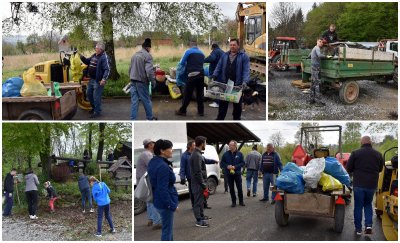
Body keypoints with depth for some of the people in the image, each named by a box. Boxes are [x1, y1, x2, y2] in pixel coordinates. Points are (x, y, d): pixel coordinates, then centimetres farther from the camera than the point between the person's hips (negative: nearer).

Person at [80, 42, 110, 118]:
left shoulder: (104, 57, -17)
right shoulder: (94, 55, 11)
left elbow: (107, 69, -23)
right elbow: (87, 62, 25)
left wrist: (104, 79, -33)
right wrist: (82, 57, 6)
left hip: (98, 81, -9)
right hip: (91, 79, 10)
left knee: (96, 96, -3)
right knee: (89, 94, 20)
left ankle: (97, 112, 10)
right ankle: (94, 107, 37)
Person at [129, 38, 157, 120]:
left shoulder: (134, 55, 13)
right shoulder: (148, 56, -11)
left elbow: (130, 68, 17)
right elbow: (149, 71, -19)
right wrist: (153, 82, -11)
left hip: (133, 82, 6)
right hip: (142, 82, -6)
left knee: (134, 101, 8)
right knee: (146, 101, 9)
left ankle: (133, 119, 7)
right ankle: (150, 118, 21)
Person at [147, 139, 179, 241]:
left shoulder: (153, 162, 4)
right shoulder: (163, 167, -25)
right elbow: (163, 189, -26)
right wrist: (172, 205, -19)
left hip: (158, 200, 9)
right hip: (165, 202, -9)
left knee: (169, 226, 24)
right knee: (167, 229, 4)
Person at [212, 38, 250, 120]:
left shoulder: (244, 56, -2)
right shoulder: (225, 55, 10)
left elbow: (246, 70, -10)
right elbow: (218, 67, 11)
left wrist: (245, 81, -23)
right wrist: (214, 76, -4)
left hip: (237, 85, -3)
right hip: (224, 84, 3)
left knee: (237, 104, 9)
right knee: (223, 103, 6)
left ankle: (236, 119, 22)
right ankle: (220, 119, 15)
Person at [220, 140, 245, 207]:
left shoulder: (239, 154, -2)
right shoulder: (226, 154, 0)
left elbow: (243, 163, -2)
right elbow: (222, 163, 5)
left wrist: (235, 167, -15)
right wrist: (227, 166, -14)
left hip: (237, 173, -1)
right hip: (229, 174, 1)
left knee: (239, 188, 4)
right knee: (231, 188, 7)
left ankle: (241, 201, 21)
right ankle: (233, 202, 18)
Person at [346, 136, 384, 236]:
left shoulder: (355, 153, -10)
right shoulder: (378, 154, 0)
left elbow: (349, 169, -4)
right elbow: (380, 169, 13)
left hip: (359, 184, -2)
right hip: (372, 184, 2)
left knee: (358, 206, 9)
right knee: (368, 204, 20)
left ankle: (358, 228, 13)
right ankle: (368, 225, 6)